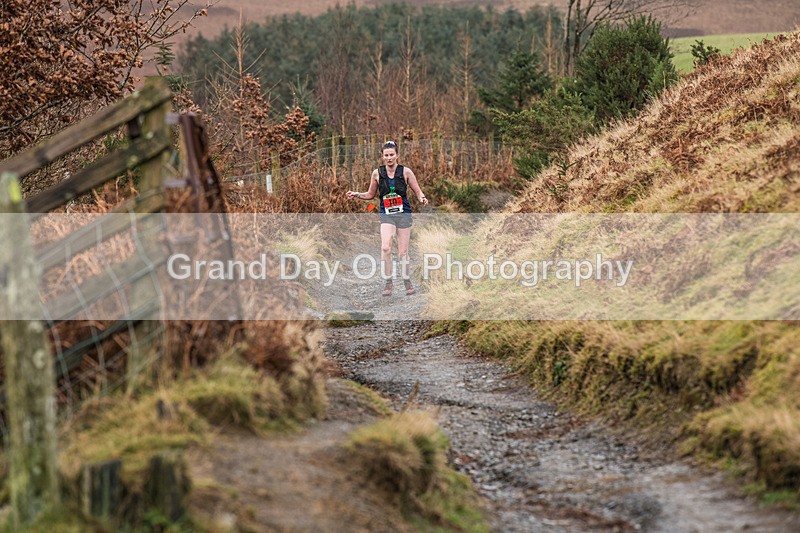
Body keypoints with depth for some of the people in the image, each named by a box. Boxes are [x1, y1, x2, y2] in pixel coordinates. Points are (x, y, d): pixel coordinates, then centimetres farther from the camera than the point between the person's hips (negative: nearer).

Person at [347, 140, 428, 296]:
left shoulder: (405, 172, -2)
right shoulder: (377, 173, 2)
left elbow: (418, 191, 4)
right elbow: (371, 194, 15)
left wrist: (422, 198, -18)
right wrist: (357, 194, -1)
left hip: (404, 214, 0)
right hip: (386, 214, 0)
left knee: (403, 251, 4)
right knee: (385, 247, -19)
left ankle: (407, 281, 23)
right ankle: (388, 282, -7)